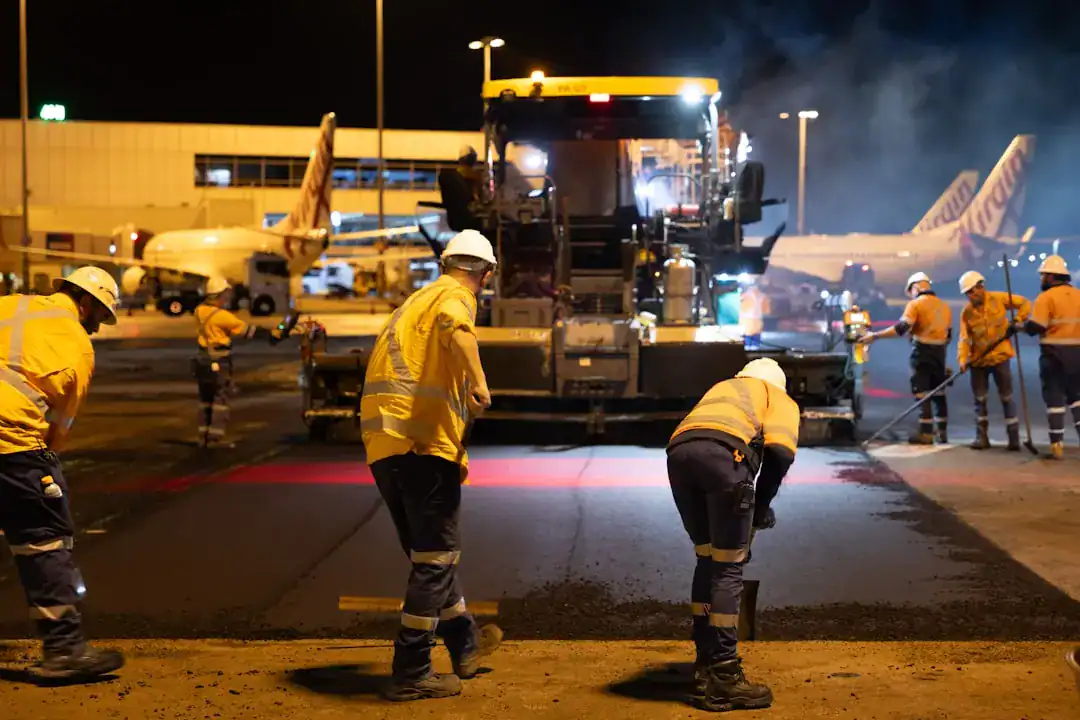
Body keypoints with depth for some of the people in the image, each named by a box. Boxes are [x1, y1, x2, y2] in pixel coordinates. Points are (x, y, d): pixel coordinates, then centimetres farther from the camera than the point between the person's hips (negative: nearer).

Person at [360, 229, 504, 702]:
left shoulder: (416, 300, 27)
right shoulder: (455, 296, 1)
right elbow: (452, 324, -26)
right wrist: (478, 379, -35)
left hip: (382, 443, 9)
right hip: (422, 442, -9)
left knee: (430, 553, 19)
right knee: (435, 559, -1)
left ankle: (466, 644, 34)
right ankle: (411, 673, 0)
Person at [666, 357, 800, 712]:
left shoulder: (721, 388, 43)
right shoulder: (780, 399, 27)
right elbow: (780, 451, 3)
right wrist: (762, 505, 16)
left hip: (678, 452, 5)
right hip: (722, 453, -5)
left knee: (707, 560, 19)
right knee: (728, 567, 2)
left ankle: (705, 666, 23)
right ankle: (723, 677, 1)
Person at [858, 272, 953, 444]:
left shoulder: (916, 304, -9)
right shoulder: (944, 306, 13)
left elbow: (901, 328, -19)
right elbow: (948, 335, 18)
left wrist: (874, 336, -16)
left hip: (922, 351, -6)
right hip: (940, 352, 7)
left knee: (922, 392, -4)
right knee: (938, 392, 14)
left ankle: (926, 433, -5)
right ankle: (942, 431, 18)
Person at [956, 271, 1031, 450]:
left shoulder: (999, 299, -8)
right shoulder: (966, 313, -3)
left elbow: (1024, 304, 1)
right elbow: (964, 338, -8)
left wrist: (1017, 321, -14)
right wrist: (963, 359, -21)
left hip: (1000, 357, -2)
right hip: (978, 361, 2)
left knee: (1007, 397, 0)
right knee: (980, 399, 5)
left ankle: (1014, 438, 4)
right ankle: (982, 437, 14)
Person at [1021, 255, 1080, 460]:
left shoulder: (1046, 297, -12)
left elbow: (1034, 327, -17)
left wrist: (1024, 326, 2)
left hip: (1054, 354, -5)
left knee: (1054, 397, 1)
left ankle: (1057, 444, 1)